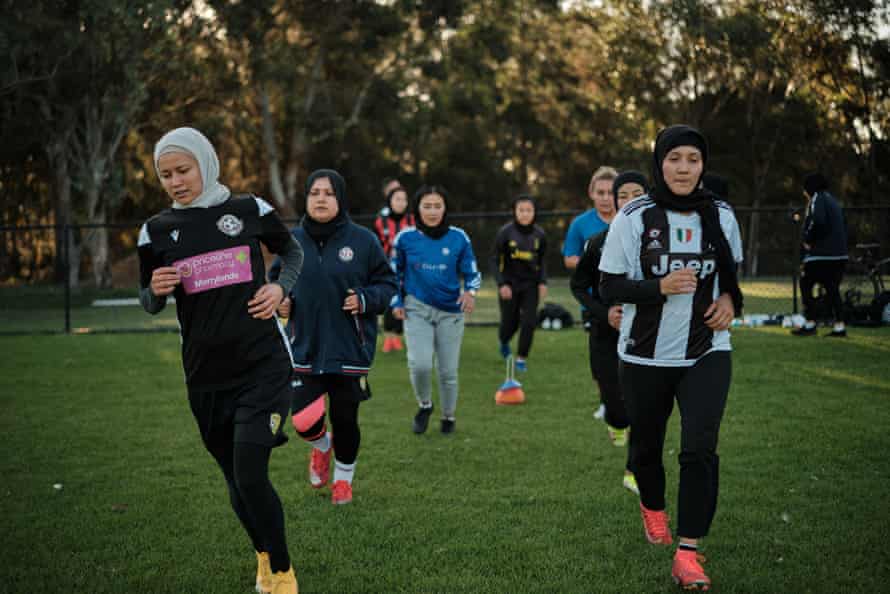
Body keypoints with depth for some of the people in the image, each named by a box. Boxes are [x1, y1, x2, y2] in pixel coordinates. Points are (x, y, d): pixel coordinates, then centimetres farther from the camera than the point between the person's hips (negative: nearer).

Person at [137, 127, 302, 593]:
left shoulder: (249, 210, -1)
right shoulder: (157, 230, 2)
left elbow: (292, 251, 16)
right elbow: (148, 303, 10)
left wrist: (280, 287, -3)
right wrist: (157, 289, -13)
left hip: (262, 365, -2)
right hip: (206, 375, 3)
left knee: (251, 475, -13)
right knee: (236, 478, 11)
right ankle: (264, 555, 39)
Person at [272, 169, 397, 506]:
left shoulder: (362, 240, -5)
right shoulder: (292, 241, 1)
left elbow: (387, 284, 3)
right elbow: (276, 281, 16)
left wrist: (365, 300, -15)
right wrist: (282, 301, -4)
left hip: (350, 350, -1)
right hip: (305, 349, 1)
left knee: (345, 418, 7)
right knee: (304, 420, -8)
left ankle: (343, 477, 35)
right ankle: (321, 446, 31)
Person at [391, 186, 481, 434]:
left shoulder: (459, 238, -4)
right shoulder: (405, 237, -4)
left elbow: (472, 272, 3)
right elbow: (395, 272, 11)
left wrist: (470, 292, -17)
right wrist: (396, 303, 1)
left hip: (450, 311, 1)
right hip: (417, 309, -1)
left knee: (448, 371, 6)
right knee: (420, 364, -17)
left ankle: (448, 416, 31)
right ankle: (424, 405, 13)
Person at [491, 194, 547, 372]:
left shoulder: (539, 234, -2)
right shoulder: (505, 232, -12)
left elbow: (541, 262, 10)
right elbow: (495, 260, -6)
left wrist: (543, 282, -1)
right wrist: (501, 284, -14)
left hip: (530, 284, 2)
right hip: (509, 285, -2)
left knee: (529, 322, -8)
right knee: (510, 322, 5)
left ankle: (521, 358, 8)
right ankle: (504, 342, 40)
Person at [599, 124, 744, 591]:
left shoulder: (721, 216, 2)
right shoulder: (633, 217, -7)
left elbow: (735, 270, 18)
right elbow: (609, 287, -7)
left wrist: (730, 299, -3)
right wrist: (661, 286, -23)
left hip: (706, 354, 1)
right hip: (645, 357, -1)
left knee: (700, 448, -14)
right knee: (647, 445, 15)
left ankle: (687, 553, -7)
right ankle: (652, 506, 48)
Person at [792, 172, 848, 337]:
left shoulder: (817, 199, -7)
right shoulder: (833, 200, 20)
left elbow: (817, 221, -23)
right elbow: (843, 225, 21)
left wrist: (808, 240, -12)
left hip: (820, 254, -8)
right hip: (839, 254, 8)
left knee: (806, 285, 2)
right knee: (833, 289, 11)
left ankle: (810, 324, 0)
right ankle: (839, 326, 6)